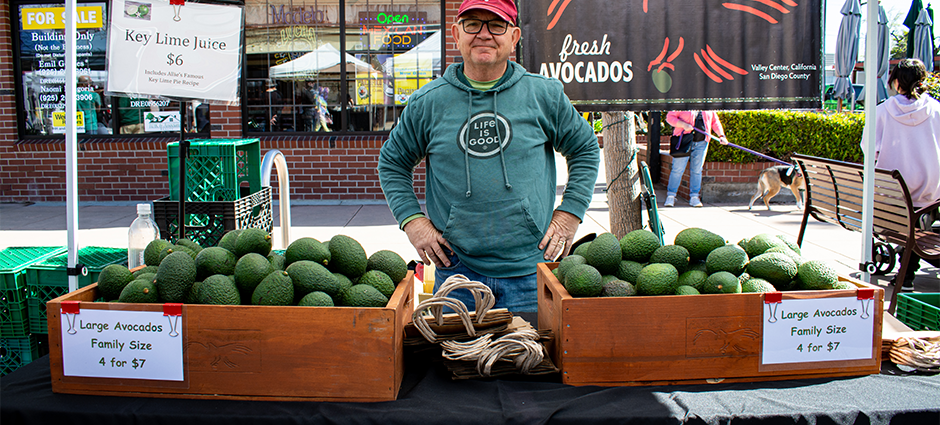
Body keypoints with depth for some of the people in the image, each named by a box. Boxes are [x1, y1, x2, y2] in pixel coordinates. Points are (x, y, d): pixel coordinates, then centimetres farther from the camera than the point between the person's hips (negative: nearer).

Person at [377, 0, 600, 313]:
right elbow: (392, 162, 13)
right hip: (456, 268, 1)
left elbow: (586, 149, 13)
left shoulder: (544, 95, 2)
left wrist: (570, 212, 4)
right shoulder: (427, 102, 2)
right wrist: (412, 220, 1)